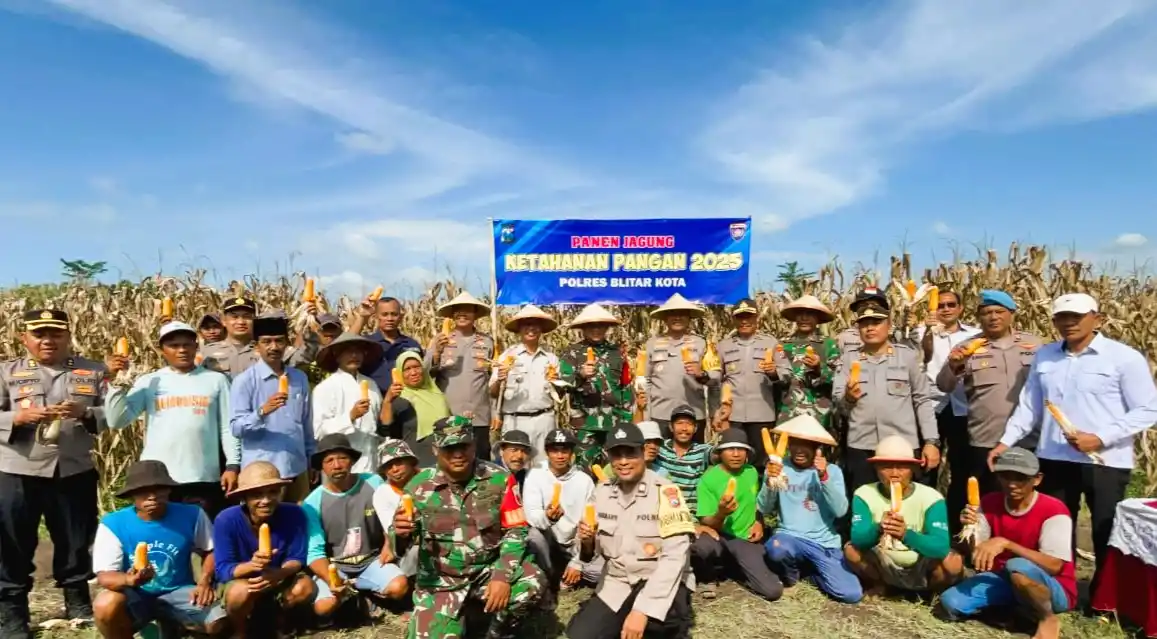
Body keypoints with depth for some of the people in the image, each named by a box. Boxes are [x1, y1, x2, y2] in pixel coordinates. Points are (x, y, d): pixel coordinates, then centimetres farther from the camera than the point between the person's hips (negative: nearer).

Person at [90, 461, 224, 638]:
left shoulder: (191, 515, -9)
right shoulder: (113, 524, -12)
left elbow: (210, 551, 5)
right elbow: (104, 576, -15)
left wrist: (204, 582, -13)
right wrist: (129, 579, -38)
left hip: (177, 593, 1)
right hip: (135, 597, 0)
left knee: (218, 622, -24)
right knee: (105, 606, -35)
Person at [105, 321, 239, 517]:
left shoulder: (216, 380, 5)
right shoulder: (148, 382, 5)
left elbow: (228, 428, 4)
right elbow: (117, 421, -2)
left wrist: (233, 465, -3)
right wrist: (116, 381, -11)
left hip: (203, 479, 0)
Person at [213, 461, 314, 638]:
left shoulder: (294, 514, -22)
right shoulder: (227, 520, -25)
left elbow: (297, 559, -14)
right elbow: (221, 570, -23)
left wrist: (279, 573, -37)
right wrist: (252, 565, -44)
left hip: (279, 578, 2)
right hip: (239, 580, -2)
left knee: (305, 587, -27)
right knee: (241, 592, -35)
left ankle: (281, 617, 8)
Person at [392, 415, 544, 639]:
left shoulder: (498, 479, -8)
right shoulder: (419, 486, -7)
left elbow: (516, 530, -6)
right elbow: (400, 544, -1)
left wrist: (502, 576, -19)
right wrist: (400, 533, -26)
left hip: (488, 570, 0)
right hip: (440, 581, 0)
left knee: (532, 583, -25)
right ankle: (461, 619, 18)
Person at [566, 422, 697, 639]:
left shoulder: (665, 491, -14)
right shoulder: (602, 491, 2)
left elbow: (675, 556, -20)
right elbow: (594, 550, 10)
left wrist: (643, 610, -27)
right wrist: (587, 542, -14)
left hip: (662, 582, -3)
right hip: (618, 582, 3)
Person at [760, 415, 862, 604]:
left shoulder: (832, 470, 0)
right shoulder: (779, 467, 0)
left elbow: (840, 511, -13)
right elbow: (764, 509, -6)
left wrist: (825, 476, -24)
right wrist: (770, 481, -23)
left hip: (826, 544, 1)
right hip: (790, 537, -1)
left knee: (852, 595, -17)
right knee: (776, 548, -36)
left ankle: (812, 569, 15)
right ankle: (792, 572, 2)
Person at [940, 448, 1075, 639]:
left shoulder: (1053, 510, -18)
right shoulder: (989, 503, -4)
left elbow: (1054, 566, -27)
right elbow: (973, 554, -4)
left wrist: (1004, 543, -36)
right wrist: (969, 529, -26)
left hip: (1055, 590, -5)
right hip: (1005, 580, 5)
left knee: (1017, 567, -38)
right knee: (951, 602, -19)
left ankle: (1048, 620, -10)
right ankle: (1015, 605, 5)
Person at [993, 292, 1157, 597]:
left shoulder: (1124, 357, -6)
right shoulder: (1044, 355, 9)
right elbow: (1029, 404, 12)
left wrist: (1100, 438, -18)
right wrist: (1006, 441, 4)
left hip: (1106, 461, -4)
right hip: (1054, 458, 4)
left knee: (1106, 535, 8)